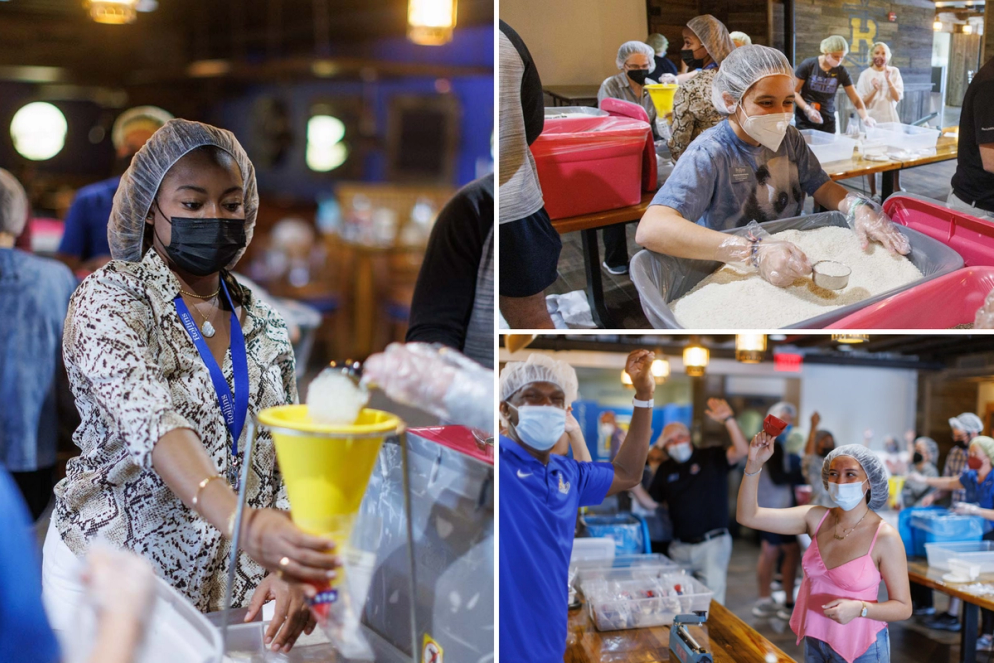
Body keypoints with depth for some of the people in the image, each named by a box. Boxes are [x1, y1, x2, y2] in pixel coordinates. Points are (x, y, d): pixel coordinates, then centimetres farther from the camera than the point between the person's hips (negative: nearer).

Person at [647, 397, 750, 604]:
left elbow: (741, 451, -19)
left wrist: (728, 420, -31)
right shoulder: (665, 470, 11)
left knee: (712, 598, -9)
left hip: (712, 543, -5)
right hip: (680, 548, 5)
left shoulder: (711, 457, -2)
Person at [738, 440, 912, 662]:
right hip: (814, 642, 5)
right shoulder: (816, 518, -6)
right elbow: (747, 516, -10)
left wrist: (859, 608, -30)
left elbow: (903, 607, -13)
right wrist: (754, 463, -22)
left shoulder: (885, 537, -18)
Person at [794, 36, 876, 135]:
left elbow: (855, 99, 1)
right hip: (805, 121, -2)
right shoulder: (808, 65, -8)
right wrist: (807, 109, -17)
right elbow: (794, 92, -3)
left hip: (828, 122, 2)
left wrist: (865, 117, -15)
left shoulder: (841, 72, 1)